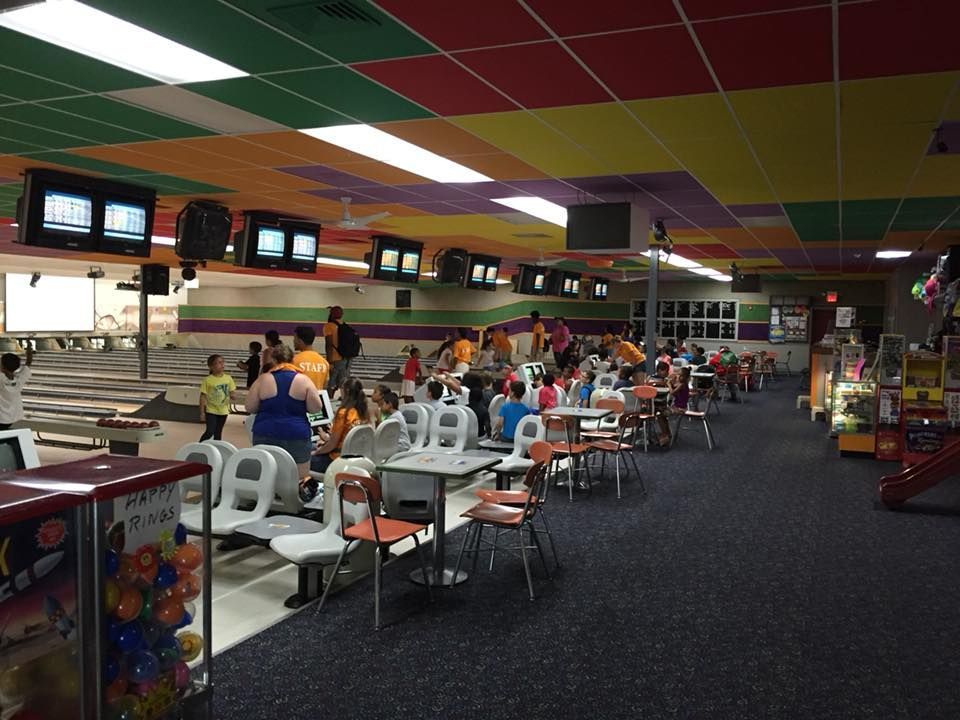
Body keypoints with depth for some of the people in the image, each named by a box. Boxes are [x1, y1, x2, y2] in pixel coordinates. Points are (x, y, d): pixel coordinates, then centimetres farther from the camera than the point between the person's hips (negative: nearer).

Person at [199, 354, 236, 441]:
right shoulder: (207, 380, -11)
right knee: (210, 432, -12)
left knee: (218, 433, 14)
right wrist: (202, 412, -10)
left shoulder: (228, 378, -1)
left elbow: (232, 392, 10)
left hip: (223, 411, 4)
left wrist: (232, 395, -15)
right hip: (211, 411, -4)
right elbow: (203, 397, -8)